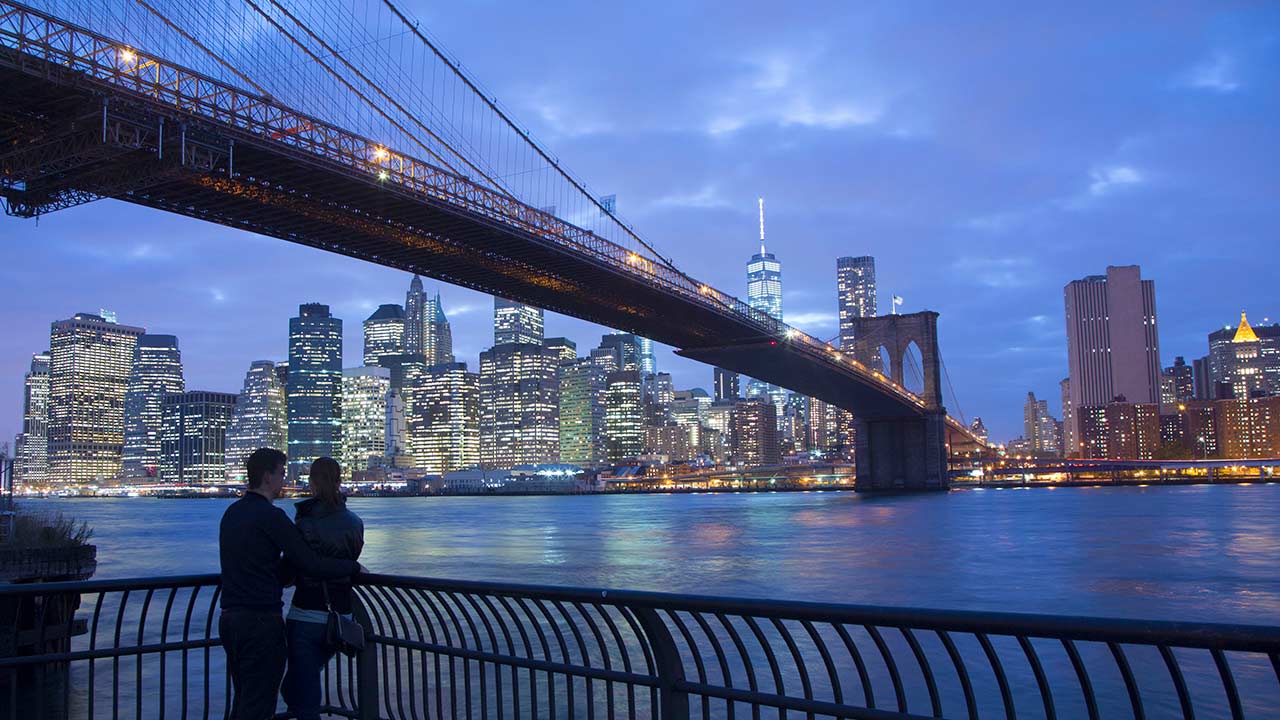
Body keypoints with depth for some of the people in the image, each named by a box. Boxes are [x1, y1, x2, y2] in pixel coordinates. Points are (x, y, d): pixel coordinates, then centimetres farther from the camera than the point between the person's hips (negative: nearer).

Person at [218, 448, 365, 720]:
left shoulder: (231, 513, 12)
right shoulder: (270, 515, -15)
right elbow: (312, 565, -17)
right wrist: (354, 567, -3)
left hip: (229, 618, 9)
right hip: (261, 621, -8)